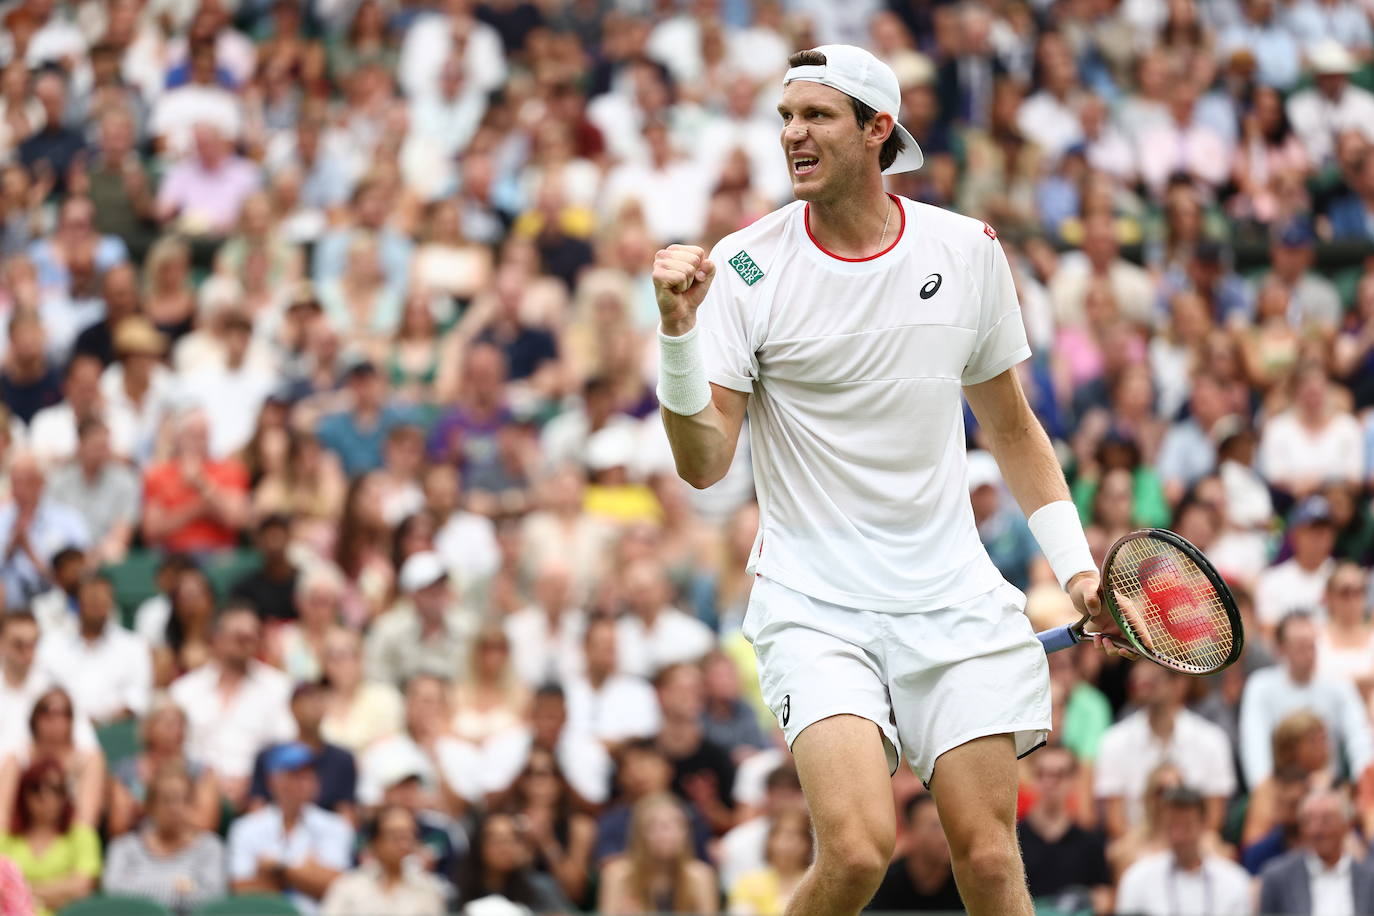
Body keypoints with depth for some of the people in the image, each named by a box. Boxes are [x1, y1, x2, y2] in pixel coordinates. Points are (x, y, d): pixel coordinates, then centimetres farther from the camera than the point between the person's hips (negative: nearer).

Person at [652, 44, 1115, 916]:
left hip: (954, 599, 3)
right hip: (816, 604, -3)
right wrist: (678, 331, -24)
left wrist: (1074, 558, 11)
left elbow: (1010, 425, 18)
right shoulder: (745, 268, -5)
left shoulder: (968, 249, 5)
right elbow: (704, 464, -10)